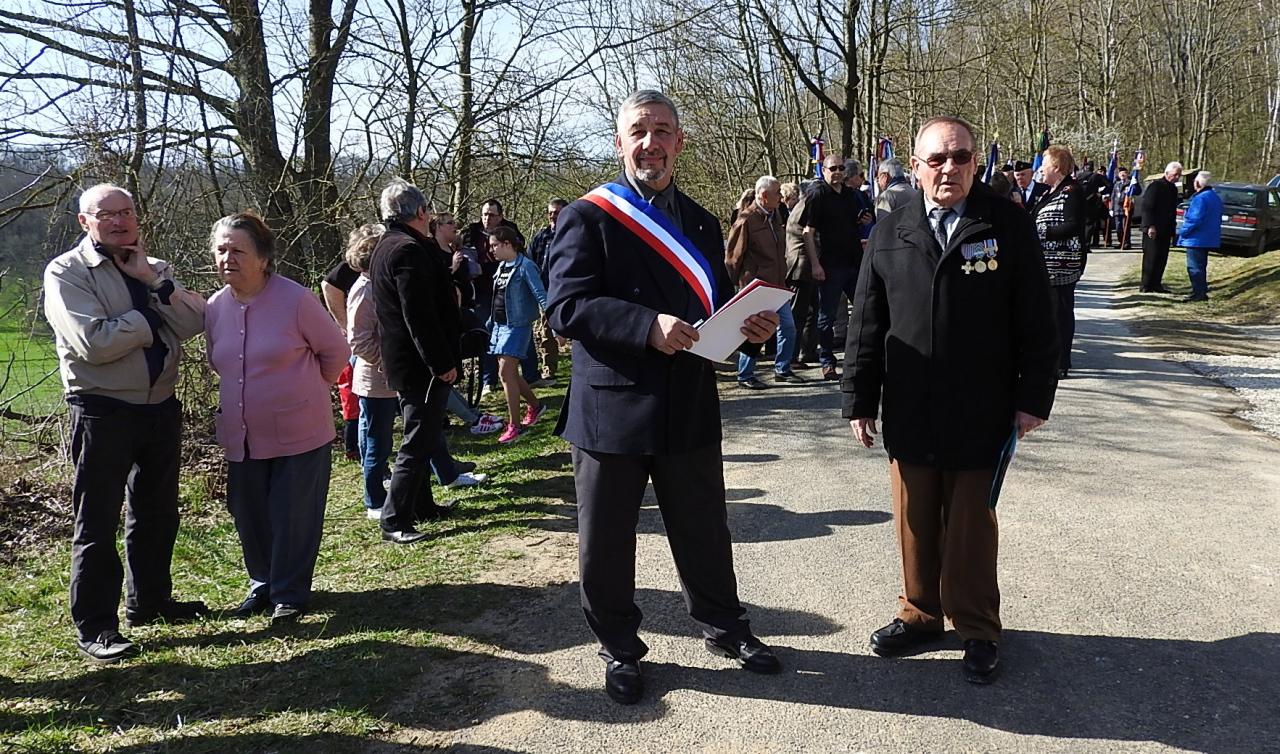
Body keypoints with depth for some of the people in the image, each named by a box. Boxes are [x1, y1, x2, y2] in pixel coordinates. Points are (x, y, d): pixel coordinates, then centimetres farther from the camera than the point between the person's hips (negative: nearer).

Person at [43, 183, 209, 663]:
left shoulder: (156, 269, 10)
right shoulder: (66, 272, -7)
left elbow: (193, 323, -6)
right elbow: (94, 342, -22)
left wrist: (152, 280, -15)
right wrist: (151, 319, -10)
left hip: (161, 407, 6)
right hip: (102, 412, -6)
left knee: (157, 513, 17)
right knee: (97, 522, 1)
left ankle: (149, 600, 33)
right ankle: (94, 627, 11)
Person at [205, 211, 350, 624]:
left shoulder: (296, 299, -16)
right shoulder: (215, 307, 1)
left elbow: (336, 351, -4)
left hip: (299, 434, -5)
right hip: (242, 436, 5)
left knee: (294, 518, 3)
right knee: (248, 515, 14)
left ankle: (290, 595, 20)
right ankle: (263, 583, 35)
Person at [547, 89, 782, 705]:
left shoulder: (701, 223, 12)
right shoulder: (588, 217, -6)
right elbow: (566, 308, -16)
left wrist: (750, 325, -3)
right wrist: (648, 326, -28)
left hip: (690, 407, 4)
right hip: (611, 409, -4)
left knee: (704, 530, 17)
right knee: (606, 541, 9)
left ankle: (723, 626, 39)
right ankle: (619, 648, 29)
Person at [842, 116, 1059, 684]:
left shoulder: (1008, 226, -2)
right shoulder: (890, 234, 4)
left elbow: (1035, 320, -1)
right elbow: (866, 324, 6)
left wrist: (1033, 396, -4)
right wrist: (860, 400, 4)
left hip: (980, 417, -2)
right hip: (909, 414, 2)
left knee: (970, 528, 8)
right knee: (915, 523, 13)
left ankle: (977, 629, 24)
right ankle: (920, 613, 31)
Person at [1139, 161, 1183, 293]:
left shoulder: (1173, 189, 16)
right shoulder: (1156, 186, -9)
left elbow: (1173, 211, 21)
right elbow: (1147, 207, -15)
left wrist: (1172, 230, 17)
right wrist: (1150, 226, -20)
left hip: (1165, 230, 8)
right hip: (1153, 229, -8)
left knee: (1162, 258, 6)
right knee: (1151, 257, -6)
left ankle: (1156, 284, 13)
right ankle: (1145, 286, -1)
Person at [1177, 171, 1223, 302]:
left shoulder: (1200, 198, -19)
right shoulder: (1216, 197, 13)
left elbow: (1195, 219, -25)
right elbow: (1216, 219, 18)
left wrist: (1184, 231, -14)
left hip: (1196, 239, -10)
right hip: (1208, 239, 10)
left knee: (1194, 267, -4)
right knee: (1200, 266, 17)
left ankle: (1198, 293, -5)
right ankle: (1202, 292, 22)